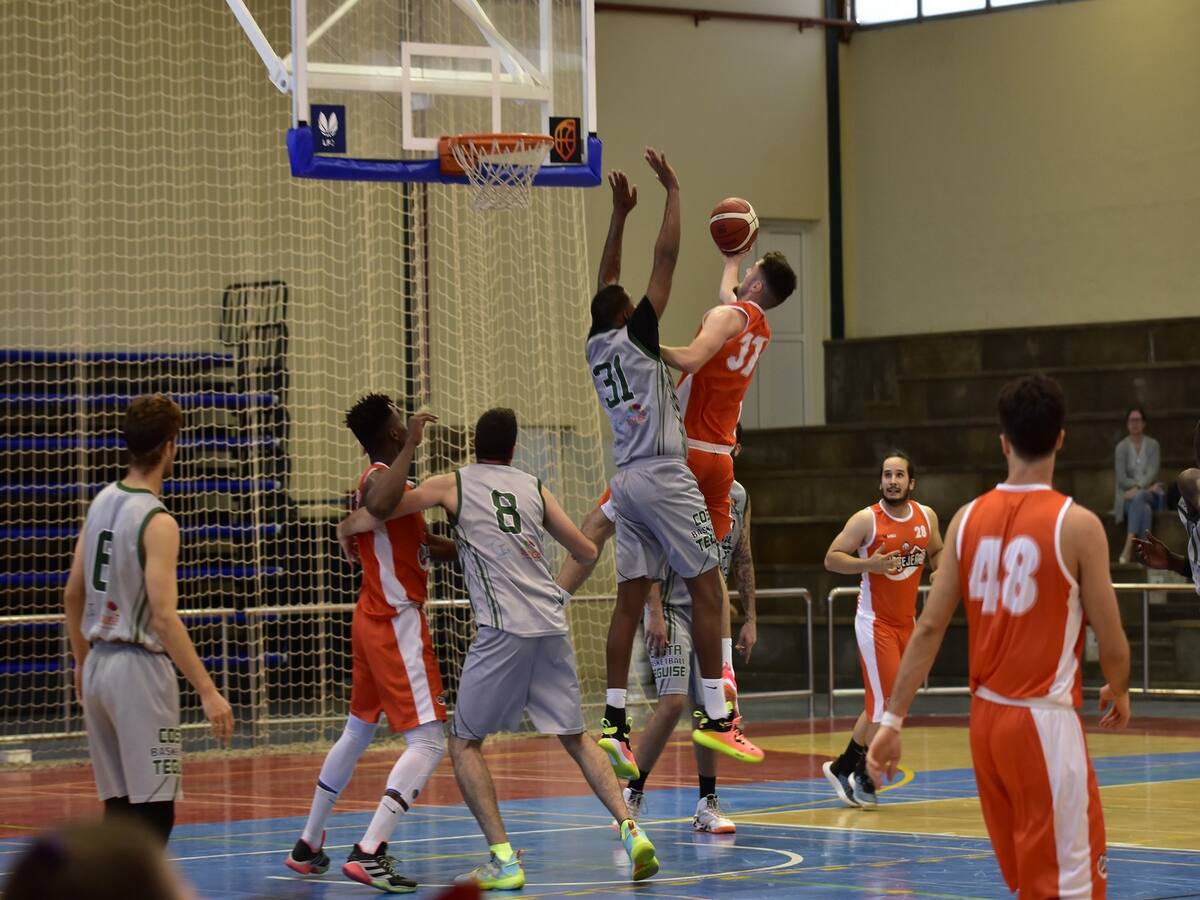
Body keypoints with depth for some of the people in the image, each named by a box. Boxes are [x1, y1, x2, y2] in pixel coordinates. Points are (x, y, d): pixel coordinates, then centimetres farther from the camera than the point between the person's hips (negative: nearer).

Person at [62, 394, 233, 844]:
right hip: (139, 668, -8)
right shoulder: (157, 522, -16)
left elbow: (72, 595, 14)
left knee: (118, 806, 13)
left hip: (98, 666, 8)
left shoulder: (101, 503, 8)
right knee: (154, 808, -5)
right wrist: (208, 691, -23)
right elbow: (163, 616, -23)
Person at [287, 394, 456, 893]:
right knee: (428, 740, -12)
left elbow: (424, 544, 23)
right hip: (397, 623, -10)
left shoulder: (375, 479, 14)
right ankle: (369, 853, -22)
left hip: (374, 620, 10)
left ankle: (309, 844, 28)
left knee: (357, 731, 21)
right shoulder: (381, 478, -16)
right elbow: (381, 506, -43)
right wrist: (412, 446, -35)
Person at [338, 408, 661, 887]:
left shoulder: (452, 484, 9)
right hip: (552, 626, 4)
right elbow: (587, 552, 23)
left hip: (503, 631, -4)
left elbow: (375, 513, 2)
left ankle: (503, 859, -4)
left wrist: (345, 529, 24)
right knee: (575, 738, 17)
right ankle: (632, 832, 1)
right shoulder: (534, 487, 18)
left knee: (465, 743, 8)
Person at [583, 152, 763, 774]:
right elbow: (665, 259, -7)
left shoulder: (597, 347, 11)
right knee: (706, 589, -4)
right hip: (665, 477, -7)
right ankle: (715, 717, -8)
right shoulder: (634, 335, -6)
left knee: (630, 600, 4)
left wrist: (620, 213, 26)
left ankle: (614, 722, -2)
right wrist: (672, 192, 0)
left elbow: (606, 283, 24)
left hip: (627, 482, 7)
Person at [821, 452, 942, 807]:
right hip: (875, 621, -6)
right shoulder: (866, 519, -12)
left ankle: (841, 767, 24)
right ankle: (865, 778, 7)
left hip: (906, 622, 6)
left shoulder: (926, 517, 3)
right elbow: (831, 558, -10)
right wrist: (868, 564, -26)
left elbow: (935, 554, 19)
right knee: (888, 703, -9)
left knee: (882, 705, 11)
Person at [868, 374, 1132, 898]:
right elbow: (1110, 642, -7)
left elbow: (929, 628, 2)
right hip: (1045, 722, -6)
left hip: (987, 718, 6)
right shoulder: (1076, 524, -11)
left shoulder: (968, 519, 3)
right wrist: (1118, 694, 13)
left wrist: (893, 719, 5)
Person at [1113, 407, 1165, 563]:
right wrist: (1147, 486, -13)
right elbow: (1121, 478, -5)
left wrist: (1139, 488, -22)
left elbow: (1153, 472, -6)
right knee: (1145, 509, -34)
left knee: (1138, 498, -36)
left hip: (1149, 494, 0)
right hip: (1129, 495, 0)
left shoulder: (1152, 444, 5)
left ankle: (1128, 548, -45)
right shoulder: (1121, 447, 2)